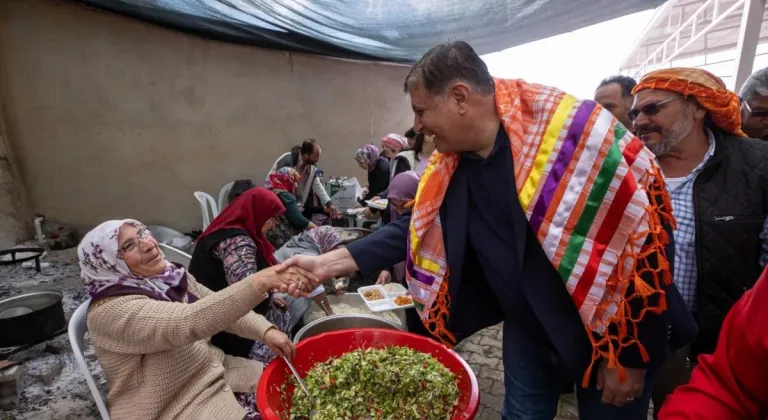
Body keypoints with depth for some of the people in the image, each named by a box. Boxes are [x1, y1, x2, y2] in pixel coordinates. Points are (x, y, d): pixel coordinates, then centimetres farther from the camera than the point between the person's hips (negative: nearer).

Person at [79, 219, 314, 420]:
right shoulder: (112, 312, -22)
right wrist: (260, 282, -48)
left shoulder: (169, 274, 0)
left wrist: (266, 331, -12)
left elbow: (220, 307, 5)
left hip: (215, 375, 7)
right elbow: (190, 321, -37)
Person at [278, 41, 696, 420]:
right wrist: (329, 262, -4)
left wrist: (631, 354, -15)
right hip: (527, 333, 5)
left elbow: (642, 232, -21)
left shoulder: (575, 131, -24)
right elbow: (413, 229, 2)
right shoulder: (447, 168, -5)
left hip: (611, 336, -4)